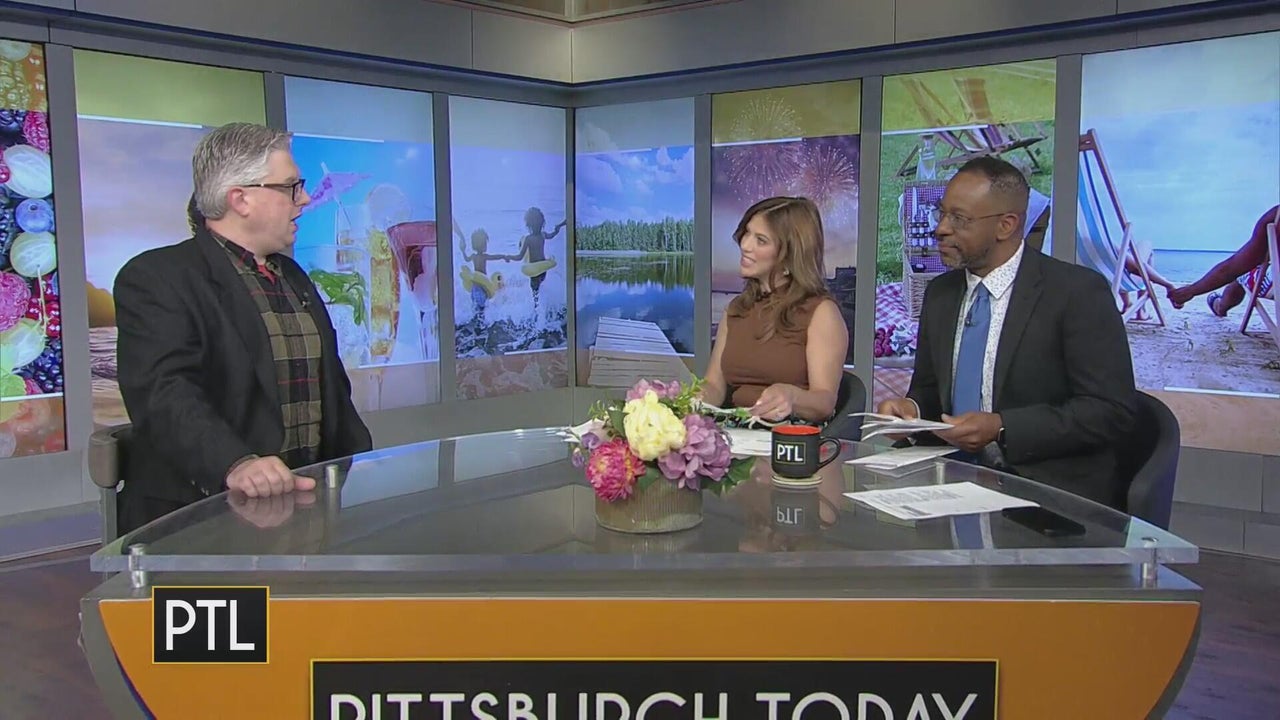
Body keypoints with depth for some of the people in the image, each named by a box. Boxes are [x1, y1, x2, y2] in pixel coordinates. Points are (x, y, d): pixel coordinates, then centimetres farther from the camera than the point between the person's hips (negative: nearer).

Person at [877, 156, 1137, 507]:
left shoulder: (1078, 291, -8)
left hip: (1051, 490, -5)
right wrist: (912, 409, -5)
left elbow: (1112, 411, -12)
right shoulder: (940, 293, 11)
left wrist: (1001, 428, -19)